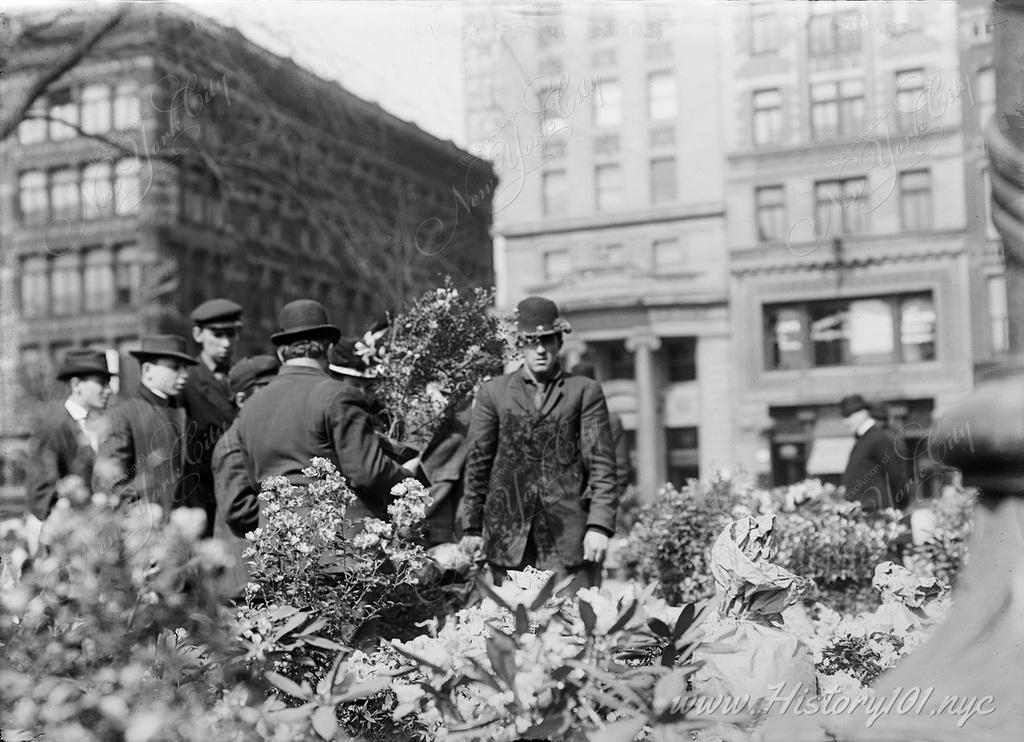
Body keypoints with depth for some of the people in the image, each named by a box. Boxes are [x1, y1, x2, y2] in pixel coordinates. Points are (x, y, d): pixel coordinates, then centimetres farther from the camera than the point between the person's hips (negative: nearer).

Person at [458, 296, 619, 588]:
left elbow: (601, 463, 2)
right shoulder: (493, 393, 10)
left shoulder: (586, 392, 7)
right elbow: (477, 462, 11)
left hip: (569, 532, -1)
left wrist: (599, 525, -7)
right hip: (508, 533, 1)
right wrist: (471, 526, 7)